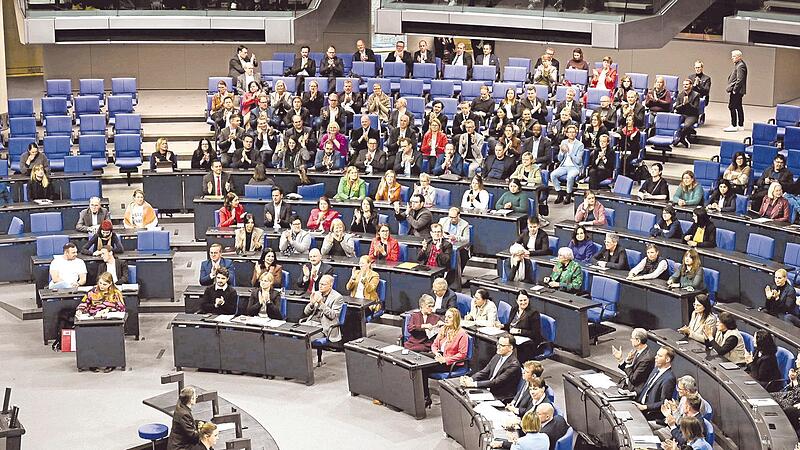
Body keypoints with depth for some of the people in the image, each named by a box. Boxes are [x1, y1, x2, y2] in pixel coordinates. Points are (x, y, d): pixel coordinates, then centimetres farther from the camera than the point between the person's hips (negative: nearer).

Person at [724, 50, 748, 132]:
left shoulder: (740, 66, -15)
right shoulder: (737, 65, 16)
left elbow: (739, 80, -21)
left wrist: (734, 90, -20)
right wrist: (730, 88, 17)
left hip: (736, 91, -11)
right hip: (736, 91, 11)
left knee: (732, 107, -10)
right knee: (738, 107, 14)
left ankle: (734, 126, -9)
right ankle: (740, 125, 20)